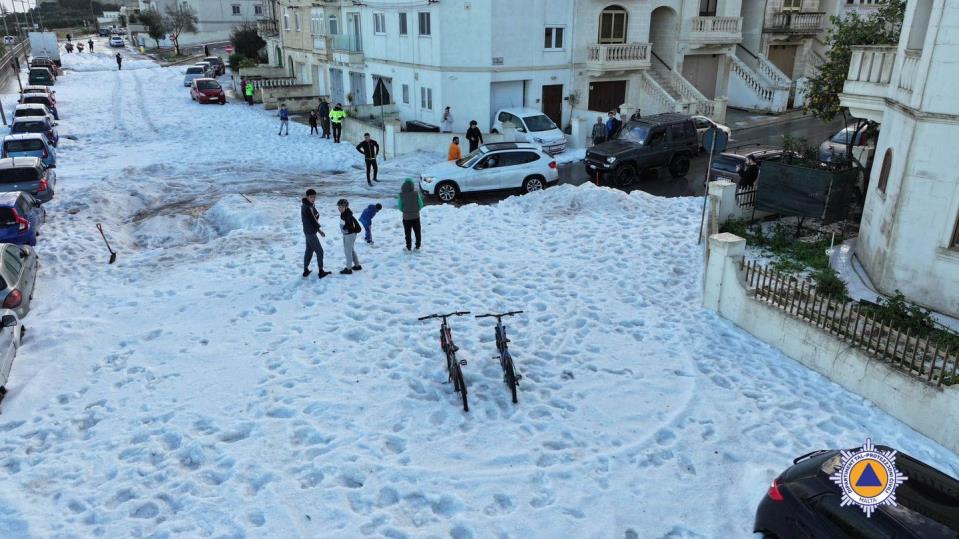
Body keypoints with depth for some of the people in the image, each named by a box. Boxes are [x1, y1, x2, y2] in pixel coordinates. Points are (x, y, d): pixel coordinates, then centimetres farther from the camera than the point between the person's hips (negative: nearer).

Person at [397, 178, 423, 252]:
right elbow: (421, 205, -8)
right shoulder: (416, 193, -13)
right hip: (416, 216, 0)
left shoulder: (401, 194, -13)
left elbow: (400, 206, -7)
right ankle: (417, 247, 25)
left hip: (406, 217, 0)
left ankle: (408, 248, 20)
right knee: (417, 232, 17)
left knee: (408, 233, 13)